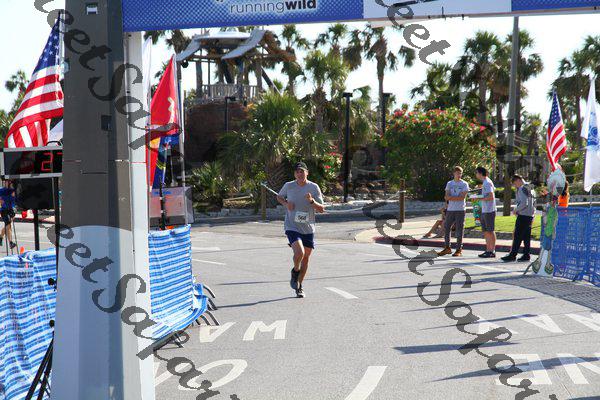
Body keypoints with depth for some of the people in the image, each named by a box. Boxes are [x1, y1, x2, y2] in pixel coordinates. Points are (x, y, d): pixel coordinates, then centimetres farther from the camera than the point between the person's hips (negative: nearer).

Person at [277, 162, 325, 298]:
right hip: (292, 227, -2)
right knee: (299, 253, -23)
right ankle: (295, 271, 10)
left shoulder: (314, 188, -4)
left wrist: (311, 201, -23)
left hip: (308, 229, 2)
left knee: (306, 257, 9)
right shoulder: (289, 186, -3)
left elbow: (321, 209, -4)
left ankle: (299, 285, 29)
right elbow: (279, 197, 17)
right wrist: (286, 203, -5)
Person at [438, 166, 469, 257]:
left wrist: (451, 197, -10)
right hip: (450, 209, 4)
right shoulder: (449, 184, 13)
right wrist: (457, 197, -11)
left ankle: (459, 249, 2)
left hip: (460, 210, -4)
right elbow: (447, 197, 4)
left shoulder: (464, 184, 1)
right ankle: (447, 248, 16)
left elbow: (463, 197, -10)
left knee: (459, 230, -3)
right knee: (446, 228, 5)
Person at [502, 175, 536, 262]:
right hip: (530, 215, 9)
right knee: (527, 237, 10)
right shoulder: (531, 188, 16)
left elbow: (524, 203, -22)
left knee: (517, 236, -7)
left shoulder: (522, 189, -12)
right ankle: (526, 255, 10)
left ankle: (513, 255, -7)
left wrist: (516, 210, -11)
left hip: (523, 216, -9)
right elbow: (534, 202, 21)